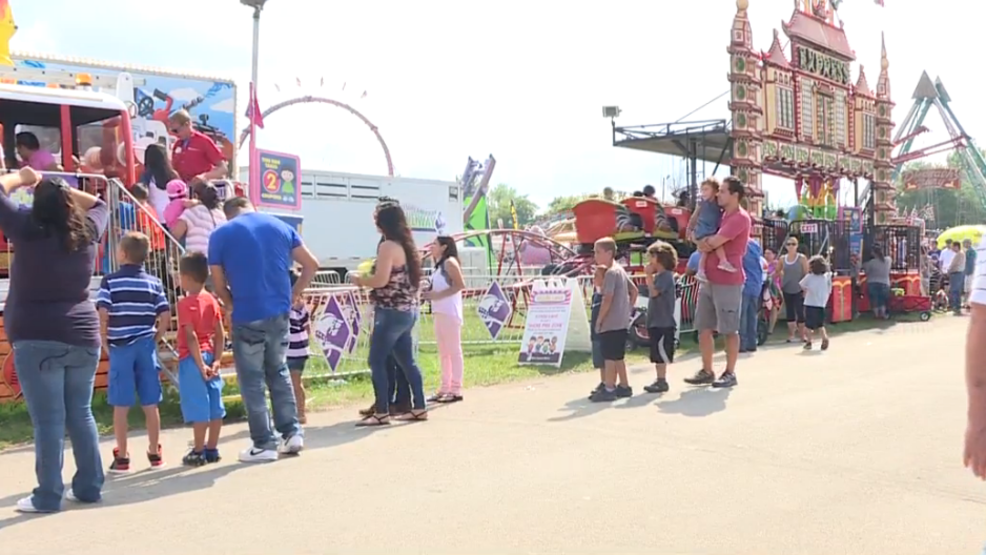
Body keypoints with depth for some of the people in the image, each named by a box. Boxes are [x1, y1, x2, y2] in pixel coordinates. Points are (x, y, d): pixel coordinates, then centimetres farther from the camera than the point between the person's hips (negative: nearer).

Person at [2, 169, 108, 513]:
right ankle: (89, 487, 19)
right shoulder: (87, 232, 3)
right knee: (81, 414, 12)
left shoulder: (29, 230, -8)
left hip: (38, 340, -4)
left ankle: (48, 496, 6)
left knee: (48, 420, -1)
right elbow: (98, 205, 24)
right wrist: (62, 189, 19)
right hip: (83, 337, 5)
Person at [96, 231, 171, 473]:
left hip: (119, 347, -2)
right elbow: (165, 318, -2)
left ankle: (122, 457, 10)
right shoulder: (154, 283, 3)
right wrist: (154, 341, 9)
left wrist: (105, 344, 0)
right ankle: (155, 453, 16)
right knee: (150, 404, 8)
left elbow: (103, 315, -12)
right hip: (146, 347, 2)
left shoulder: (110, 281, -4)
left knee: (121, 406, 4)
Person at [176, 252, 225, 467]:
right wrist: (216, 360, 4)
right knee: (214, 406, 9)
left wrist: (200, 364, -16)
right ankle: (212, 449, 18)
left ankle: (198, 452, 6)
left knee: (197, 407, -1)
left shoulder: (185, 303, -13)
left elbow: (191, 337, -19)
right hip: (209, 357, 7)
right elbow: (220, 334, 4)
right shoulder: (211, 300, 7)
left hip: (191, 359, -7)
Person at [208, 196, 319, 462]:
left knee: (252, 380, 7)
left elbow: (218, 284, 2)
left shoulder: (220, 235, 0)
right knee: (279, 372, 20)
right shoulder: (281, 226, 9)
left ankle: (264, 444, 10)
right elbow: (312, 265, 9)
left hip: (247, 316, -4)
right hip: (279, 313, 4)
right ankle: (292, 432, 19)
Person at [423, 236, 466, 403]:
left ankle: (456, 389, -3)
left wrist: (438, 295, -19)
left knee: (454, 350, -6)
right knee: (443, 352, 11)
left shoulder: (450, 262, -8)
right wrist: (429, 294, 4)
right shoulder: (439, 264, 19)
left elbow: (460, 285, -17)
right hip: (439, 312, 10)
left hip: (450, 313, -10)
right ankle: (445, 388, 15)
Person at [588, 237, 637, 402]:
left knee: (610, 357, -4)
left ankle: (608, 389, 0)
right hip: (622, 321, 9)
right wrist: (628, 309, 18)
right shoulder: (620, 270, 14)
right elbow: (634, 290, 21)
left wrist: (598, 320, -15)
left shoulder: (610, 272, -15)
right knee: (618, 356, 16)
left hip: (611, 323, -9)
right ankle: (624, 387, 22)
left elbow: (607, 299, -22)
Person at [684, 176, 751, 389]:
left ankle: (730, 373, 10)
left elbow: (714, 242, -19)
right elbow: (707, 242, 26)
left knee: (729, 329, 1)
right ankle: (707, 371, 17)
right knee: (703, 327, 9)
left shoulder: (740, 218, -13)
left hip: (728, 282, -9)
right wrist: (706, 242, 3)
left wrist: (703, 243, 2)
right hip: (709, 279, 9)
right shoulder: (722, 215, 16)